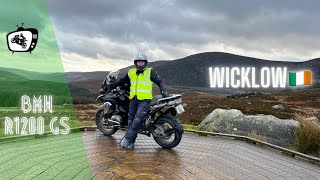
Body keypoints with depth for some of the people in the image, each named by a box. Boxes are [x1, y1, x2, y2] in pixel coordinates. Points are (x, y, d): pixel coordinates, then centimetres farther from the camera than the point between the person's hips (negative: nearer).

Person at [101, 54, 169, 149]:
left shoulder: (150, 72, 5)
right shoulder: (131, 72, 15)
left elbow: (159, 82, 8)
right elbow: (121, 81, 26)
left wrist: (163, 91, -6)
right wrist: (109, 86, 25)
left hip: (144, 100, -4)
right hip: (133, 99, 4)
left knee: (137, 120, -17)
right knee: (131, 120, 2)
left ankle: (127, 138, -12)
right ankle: (131, 142, 8)